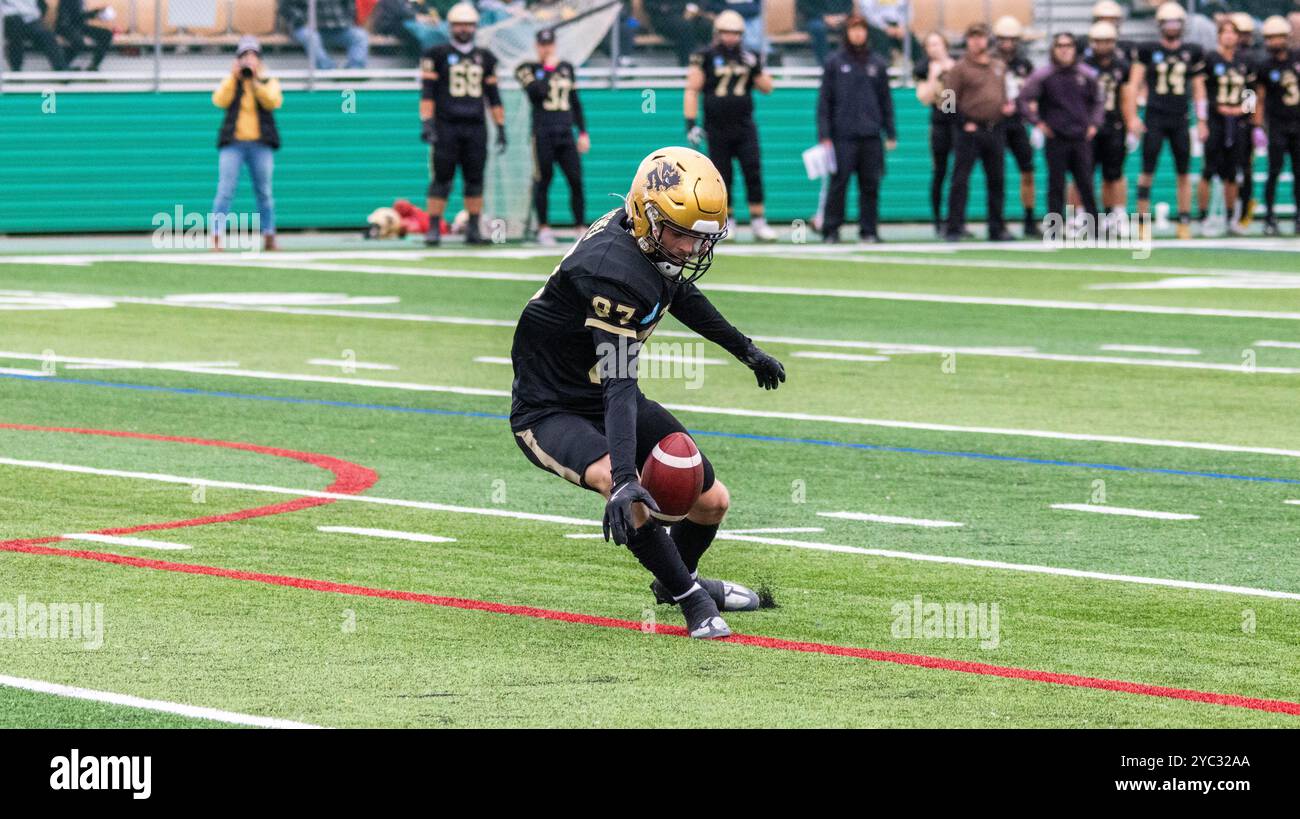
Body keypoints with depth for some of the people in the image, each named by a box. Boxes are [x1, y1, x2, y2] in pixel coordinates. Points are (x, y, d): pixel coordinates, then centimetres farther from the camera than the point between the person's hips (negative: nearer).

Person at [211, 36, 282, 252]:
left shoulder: (269, 82, 11)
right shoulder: (230, 82, 12)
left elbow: (273, 102, -9)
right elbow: (220, 100, -7)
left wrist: (256, 79, -13)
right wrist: (234, 77, -10)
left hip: (261, 144, 1)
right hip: (233, 143, -1)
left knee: (264, 192, 3)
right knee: (225, 191, -10)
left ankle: (269, 237, 8)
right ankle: (216, 237, -14)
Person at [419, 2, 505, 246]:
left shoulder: (484, 58, 14)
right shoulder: (438, 55, 3)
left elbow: (493, 97, 16)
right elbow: (427, 92, -2)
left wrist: (500, 128, 11)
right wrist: (427, 122, -13)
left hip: (475, 127, 3)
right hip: (445, 127, -3)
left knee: (475, 180, 2)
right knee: (441, 180, -6)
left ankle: (474, 230, 7)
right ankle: (433, 229, -4)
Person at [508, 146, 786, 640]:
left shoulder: (656, 243, -6)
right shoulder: (614, 269, -33)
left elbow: (679, 293, 19)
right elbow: (618, 386, -38)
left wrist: (746, 350, 29)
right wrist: (625, 479, -46)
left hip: (604, 398, 9)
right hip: (549, 412, -9)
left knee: (712, 502, 10)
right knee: (629, 498, -36)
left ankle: (676, 578, 41)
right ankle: (690, 598, -15)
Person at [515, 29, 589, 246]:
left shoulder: (567, 68, 16)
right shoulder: (529, 69, 4)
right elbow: (537, 93, -15)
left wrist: (583, 132, 14)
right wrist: (549, 69, -6)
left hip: (566, 132, 3)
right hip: (542, 133, -3)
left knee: (576, 180, -4)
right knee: (543, 180, -1)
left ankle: (581, 228, 0)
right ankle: (543, 228, 7)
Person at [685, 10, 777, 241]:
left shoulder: (748, 57, 9)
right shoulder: (705, 57, -2)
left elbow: (767, 88, 14)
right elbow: (692, 90, -3)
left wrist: (756, 68, -5)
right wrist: (691, 123, -10)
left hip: (745, 127, 2)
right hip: (717, 130, -2)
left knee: (753, 172, -8)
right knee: (722, 177, 4)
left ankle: (758, 221, -4)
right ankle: (727, 220, 19)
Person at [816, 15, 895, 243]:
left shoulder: (877, 63, 11)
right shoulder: (834, 63, 4)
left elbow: (886, 100, 13)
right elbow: (824, 100, 2)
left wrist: (891, 133, 7)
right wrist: (824, 134, -5)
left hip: (871, 136, 2)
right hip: (843, 136, -2)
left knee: (870, 185, 2)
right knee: (838, 183, -5)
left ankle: (868, 230, 8)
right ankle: (830, 230, 0)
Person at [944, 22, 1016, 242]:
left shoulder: (999, 67, 16)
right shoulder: (959, 68, -2)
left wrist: (1008, 106, 4)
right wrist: (965, 122, -14)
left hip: (996, 130, 6)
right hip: (971, 131, -6)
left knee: (996, 180, 8)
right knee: (960, 180, -7)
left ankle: (997, 228, 15)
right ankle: (954, 228, -6)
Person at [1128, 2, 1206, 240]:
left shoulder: (1192, 53, 7)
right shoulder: (1148, 51, 1)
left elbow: (1199, 88, 13)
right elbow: (1135, 84, 3)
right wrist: (1132, 116, -4)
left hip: (1180, 119, 2)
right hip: (1155, 119, -2)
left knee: (1184, 173, 4)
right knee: (1148, 171, -3)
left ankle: (1184, 221, 11)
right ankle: (1143, 220, 2)